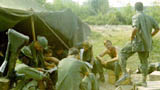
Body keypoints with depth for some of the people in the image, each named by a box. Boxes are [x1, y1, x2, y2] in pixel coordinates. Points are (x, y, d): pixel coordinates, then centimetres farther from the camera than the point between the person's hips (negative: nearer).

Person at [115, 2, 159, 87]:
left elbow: (135, 28, -27)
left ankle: (125, 74, -6)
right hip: (146, 43, 6)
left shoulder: (136, 17, -11)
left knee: (122, 54, 4)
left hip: (137, 42, -6)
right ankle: (144, 81, 17)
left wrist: (132, 37, -10)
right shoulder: (149, 17, 8)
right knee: (144, 61, 16)